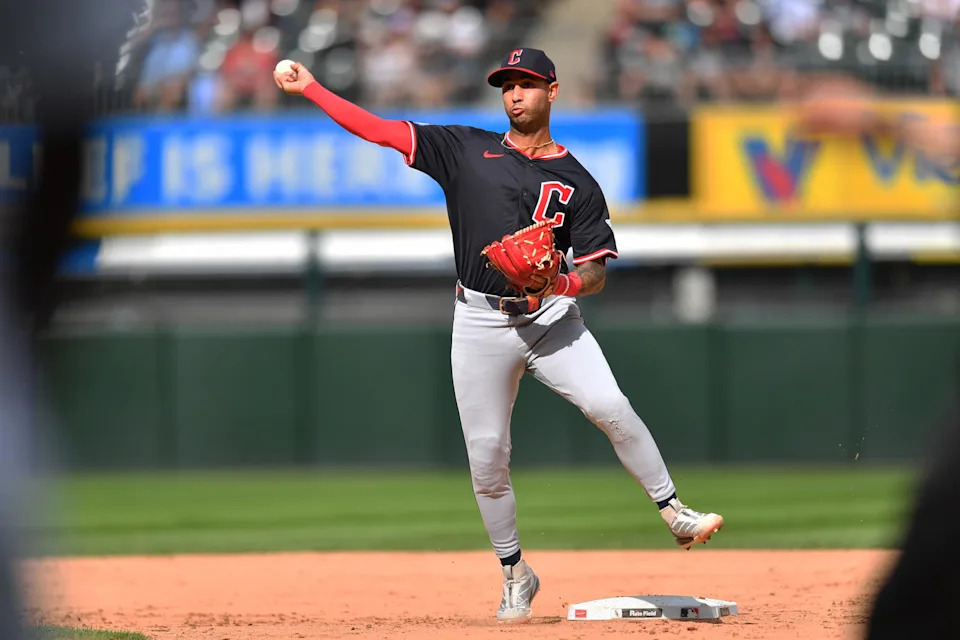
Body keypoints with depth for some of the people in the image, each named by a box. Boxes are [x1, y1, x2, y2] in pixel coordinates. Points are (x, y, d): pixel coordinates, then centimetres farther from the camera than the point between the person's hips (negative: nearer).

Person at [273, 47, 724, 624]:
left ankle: (674, 513, -12)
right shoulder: (466, 149, 9)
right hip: (480, 323, 1)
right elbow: (377, 129, 7)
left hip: (551, 317, -1)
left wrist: (564, 283, -20)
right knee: (487, 456, -1)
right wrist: (309, 88, 0)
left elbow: (597, 274, 3)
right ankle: (515, 575, 15)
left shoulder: (578, 183, 6)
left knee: (609, 406, -23)